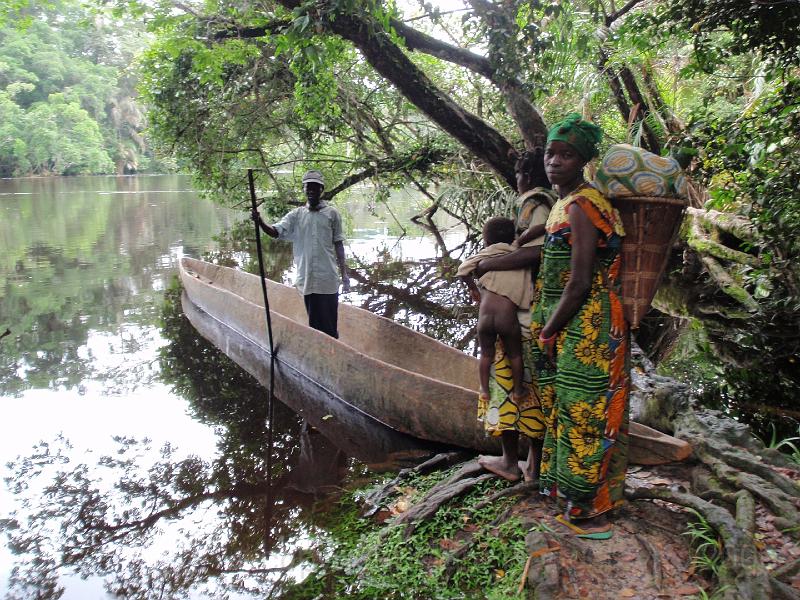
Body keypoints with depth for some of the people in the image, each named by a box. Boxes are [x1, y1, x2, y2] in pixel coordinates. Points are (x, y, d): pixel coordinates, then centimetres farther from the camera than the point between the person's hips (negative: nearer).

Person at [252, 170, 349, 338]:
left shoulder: (332, 214, 2)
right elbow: (275, 231, -6)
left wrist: (344, 274, 1)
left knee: (330, 325, 1)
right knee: (314, 324, 11)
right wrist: (260, 223, -27)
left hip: (328, 278, -2)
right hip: (307, 278, 2)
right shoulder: (296, 215, 6)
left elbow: (338, 244, 4)